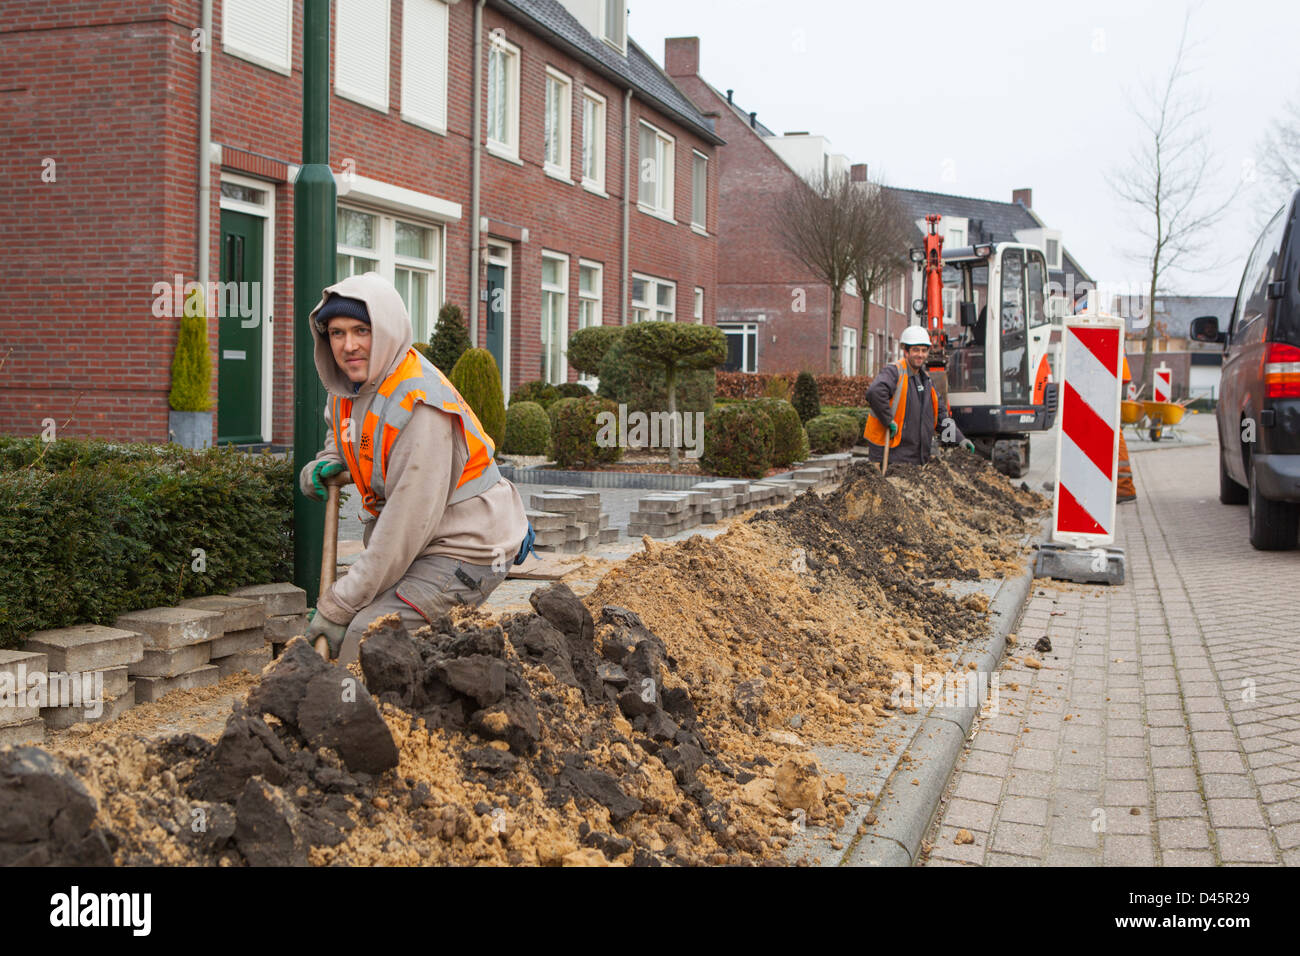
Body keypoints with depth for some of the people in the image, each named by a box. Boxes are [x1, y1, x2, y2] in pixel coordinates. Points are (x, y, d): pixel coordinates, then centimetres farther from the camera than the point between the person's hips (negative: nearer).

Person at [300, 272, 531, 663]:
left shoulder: (420, 406, -26)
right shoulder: (348, 386, 3)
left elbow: (407, 525, -26)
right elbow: (347, 441, 27)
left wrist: (338, 605, -22)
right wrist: (322, 468, 2)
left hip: (467, 550, -9)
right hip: (420, 544, 9)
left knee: (367, 635, -23)